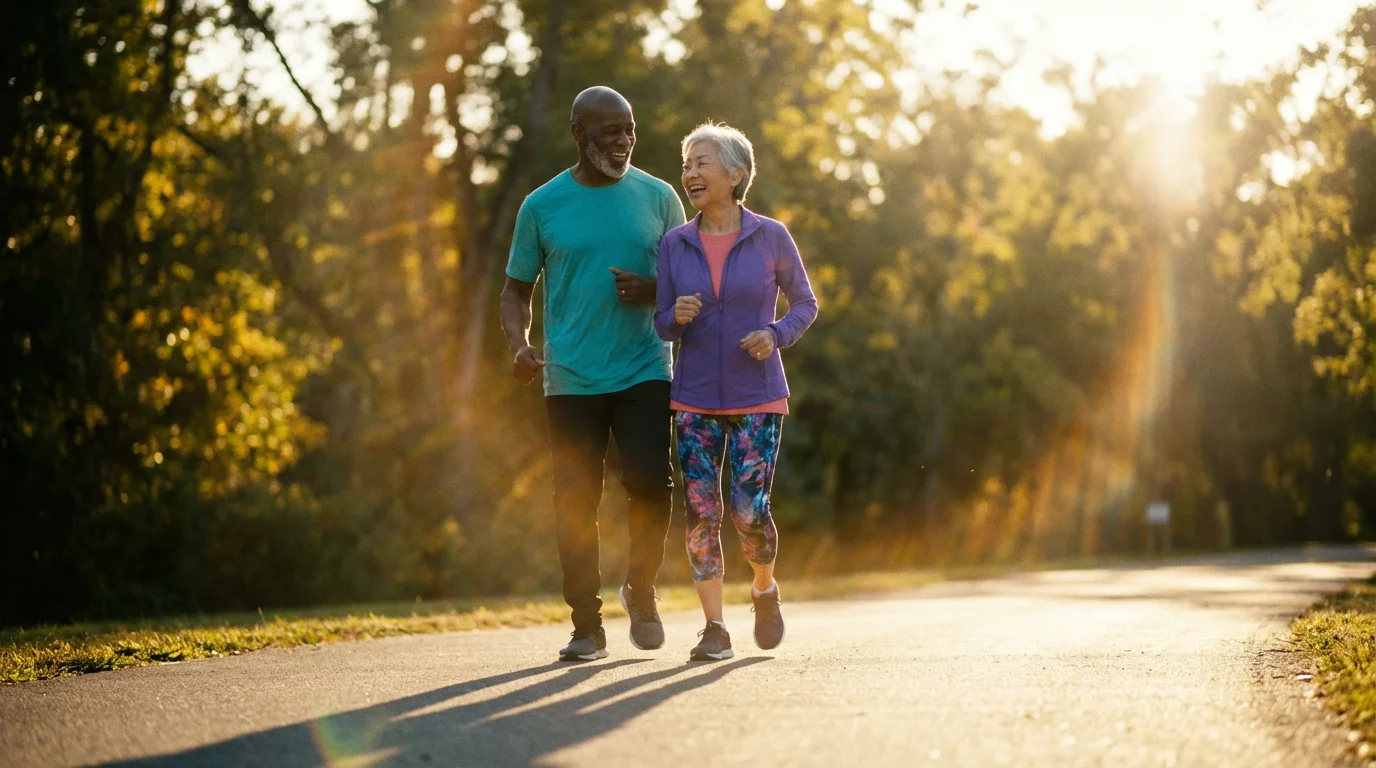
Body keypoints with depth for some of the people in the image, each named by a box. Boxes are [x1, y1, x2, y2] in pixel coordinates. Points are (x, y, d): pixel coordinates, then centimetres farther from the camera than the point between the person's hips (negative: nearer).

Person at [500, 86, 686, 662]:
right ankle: (587, 625, 12)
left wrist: (654, 290, -9)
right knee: (575, 500, 1)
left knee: (650, 480, -14)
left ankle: (641, 588, 13)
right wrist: (519, 345, -8)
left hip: (644, 371, 0)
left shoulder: (658, 198, 6)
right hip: (570, 378, 0)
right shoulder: (542, 206, 4)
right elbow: (516, 290, 11)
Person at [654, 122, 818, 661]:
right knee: (700, 511, -4)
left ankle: (765, 590, 23)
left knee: (749, 512, -8)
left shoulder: (770, 237, -3)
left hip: (757, 398, -2)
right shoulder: (675, 244, 3)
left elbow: (805, 303, 7)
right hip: (695, 399, 2)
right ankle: (715, 627, 4)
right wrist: (677, 316, -15)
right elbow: (663, 326, 8)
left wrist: (777, 335, -12)